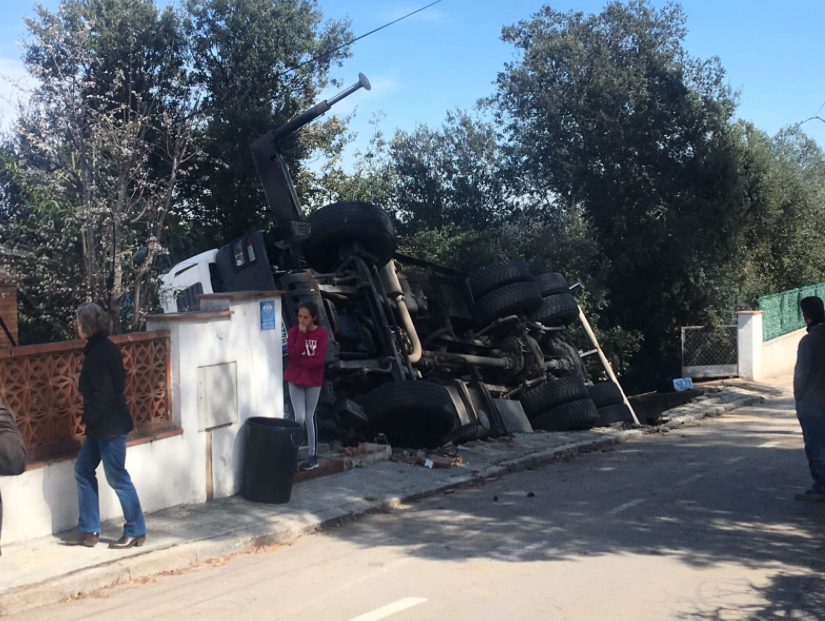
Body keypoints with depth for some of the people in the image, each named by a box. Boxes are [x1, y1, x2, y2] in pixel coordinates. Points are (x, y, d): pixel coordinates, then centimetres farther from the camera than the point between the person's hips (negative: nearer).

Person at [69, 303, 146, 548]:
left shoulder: (98, 353, -20)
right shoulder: (106, 348, 10)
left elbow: (102, 393, -23)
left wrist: (88, 418, -11)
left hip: (109, 426, -10)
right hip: (102, 425, 10)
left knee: (117, 477, -1)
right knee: (83, 470, 15)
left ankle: (135, 531, 10)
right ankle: (88, 530, 21)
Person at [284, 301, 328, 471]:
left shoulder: (321, 334, -9)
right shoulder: (293, 332, -5)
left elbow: (318, 360, -17)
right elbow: (293, 354, -20)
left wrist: (298, 360, -15)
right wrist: (301, 334, -21)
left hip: (313, 380, 0)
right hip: (295, 379, 0)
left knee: (310, 417, 8)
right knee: (300, 417, -6)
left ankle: (313, 455, 17)